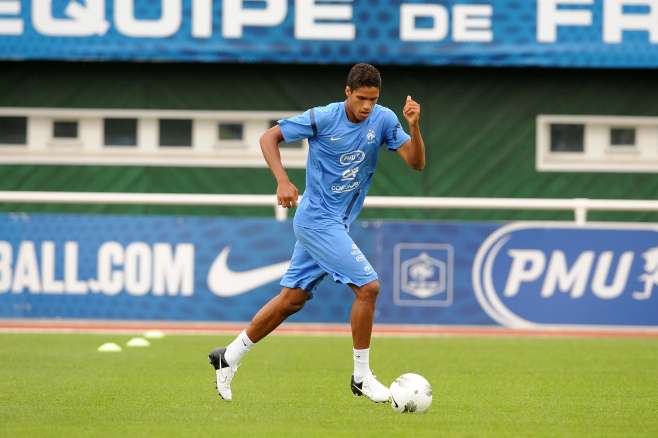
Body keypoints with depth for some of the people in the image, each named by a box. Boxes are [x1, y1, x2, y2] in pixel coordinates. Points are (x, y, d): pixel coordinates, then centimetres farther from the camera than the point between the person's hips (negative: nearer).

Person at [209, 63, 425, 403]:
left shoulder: (383, 120, -2)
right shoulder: (322, 118, -15)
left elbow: (416, 162, -7)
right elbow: (269, 137, -8)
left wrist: (414, 127, -25)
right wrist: (282, 181, -21)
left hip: (335, 223, 7)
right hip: (317, 219, -7)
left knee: (292, 299, 13)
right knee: (368, 287, -14)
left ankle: (229, 356, 25)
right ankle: (361, 377, -3)